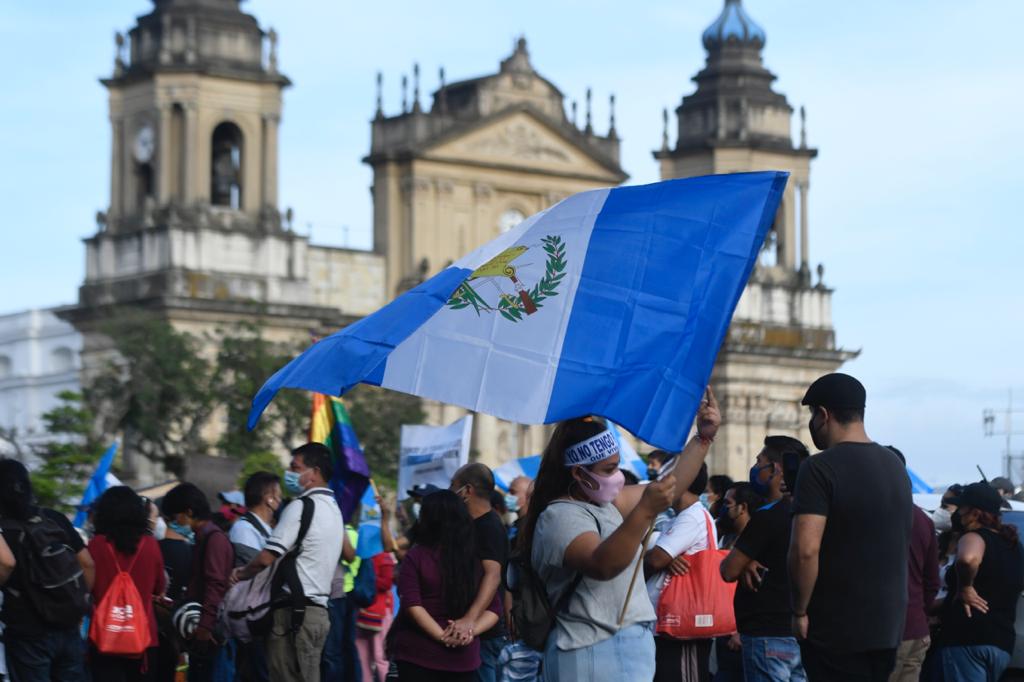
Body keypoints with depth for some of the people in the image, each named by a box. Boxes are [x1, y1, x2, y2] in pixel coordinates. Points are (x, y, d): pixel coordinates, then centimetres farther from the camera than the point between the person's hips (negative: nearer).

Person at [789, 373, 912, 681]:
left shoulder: (820, 468, -15)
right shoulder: (895, 465, 11)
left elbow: (805, 550, -23)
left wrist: (800, 612, -11)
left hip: (836, 631, -7)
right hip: (888, 627, 7)